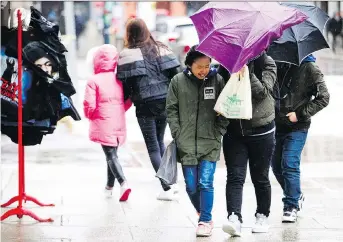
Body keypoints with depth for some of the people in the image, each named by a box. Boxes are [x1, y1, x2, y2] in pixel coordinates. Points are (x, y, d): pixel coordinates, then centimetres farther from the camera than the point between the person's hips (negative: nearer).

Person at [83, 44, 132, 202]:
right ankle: (109, 186, 29)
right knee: (112, 153, 19)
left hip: (103, 124, -5)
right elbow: (128, 100, 8)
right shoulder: (120, 79, 2)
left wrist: (90, 116, 7)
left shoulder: (94, 81, -12)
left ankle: (123, 183, -23)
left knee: (111, 155, -4)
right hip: (119, 124, 5)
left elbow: (89, 106, -13)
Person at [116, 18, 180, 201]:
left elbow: (124, 82, -10)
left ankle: (166, 189, -5)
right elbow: (175, 73, 5)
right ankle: (168, 183, 20)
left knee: (152, 146, 2)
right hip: (165, 102, 5)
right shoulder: (161, 49, 6)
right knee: (160, 141, 20)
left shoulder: (127, 54, -9)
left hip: (145, 105, -5)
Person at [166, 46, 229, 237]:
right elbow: (172, 110, 4)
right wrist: (178, 134, -3)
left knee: (205, 183, -6)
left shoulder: (217, 80, -2)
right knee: (191, 186, 6)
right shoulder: (178, 81, -1)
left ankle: (206, 220, 6)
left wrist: (219, 132, -4)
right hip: (186, 144, 1)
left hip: (210, 143, -1)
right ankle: (202, 212, 29)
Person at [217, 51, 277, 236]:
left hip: (260, 130, -2)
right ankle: (234, 219, -19)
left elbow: (262, 93, -17)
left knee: (260, 177, 10)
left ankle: (262, 216, 26)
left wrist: (248, 71, -22)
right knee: (235, 177, -10)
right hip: (233, 130, 2)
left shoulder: (266, 64, -5)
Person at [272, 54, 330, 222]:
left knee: (289, 164, -13)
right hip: (277, 124, 5)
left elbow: (323, 98, -6)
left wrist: (300, 114, -12)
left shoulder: (309, 69, -6)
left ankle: (291, 206, -5)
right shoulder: (279, 65, 5)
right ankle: (296, 196, 31)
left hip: (297, 127, -5)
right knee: (276, 165, 11)